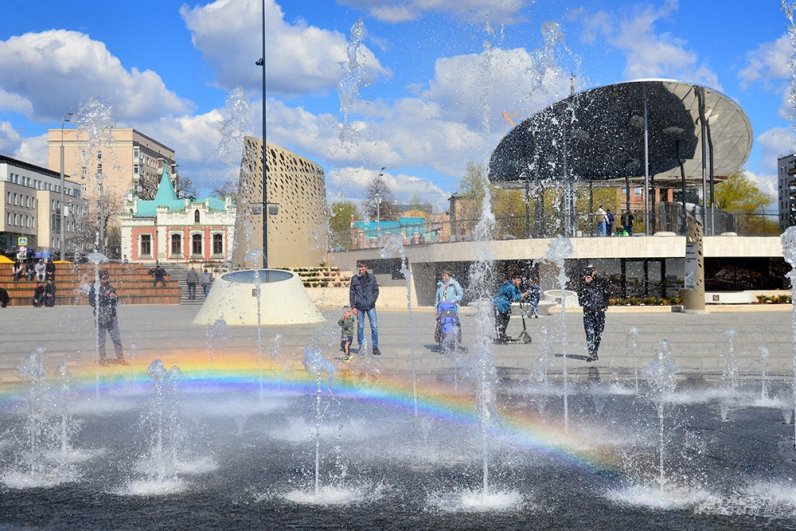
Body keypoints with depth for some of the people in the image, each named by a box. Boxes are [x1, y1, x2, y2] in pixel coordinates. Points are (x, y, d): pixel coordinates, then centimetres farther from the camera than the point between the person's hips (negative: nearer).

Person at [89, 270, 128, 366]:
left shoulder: (111, 289, 12)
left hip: (112, 316, 4)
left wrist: (114, 297, -7)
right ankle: (102, 359, 11)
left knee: (117, 338, 4)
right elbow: (92, 302, -14)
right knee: (101, 340, 1)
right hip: (100, 317, -4)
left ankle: (120, 358, 12)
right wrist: (104, 296, -19)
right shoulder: (94, 289, -3)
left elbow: (116, 302, 14)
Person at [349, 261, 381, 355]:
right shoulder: (354, 279, 1)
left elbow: (376, 291, 7)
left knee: (374, 327, -2)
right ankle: (360, 347, 14)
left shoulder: (372, 278, 2)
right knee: (360, 327, 6)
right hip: (359, 306, 0)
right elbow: (352, 293, 3)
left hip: (371, 306, 0)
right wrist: (353, 307, -3)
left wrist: (372, 300, -7)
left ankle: (375, 347, 6)